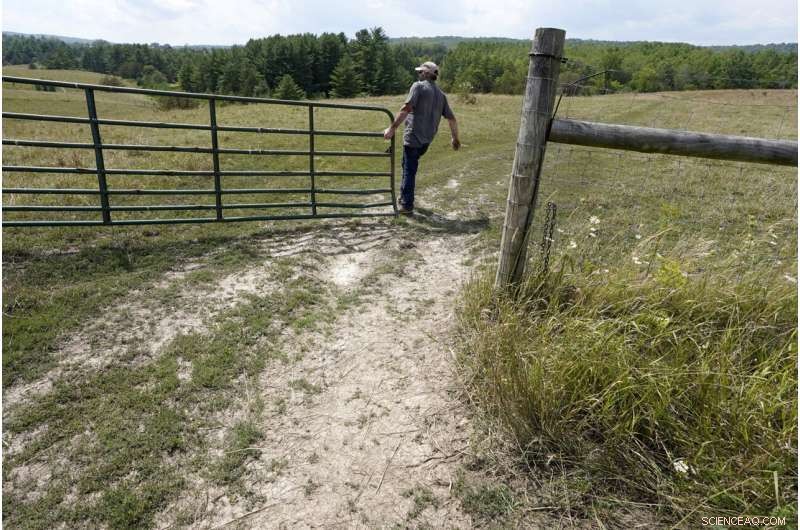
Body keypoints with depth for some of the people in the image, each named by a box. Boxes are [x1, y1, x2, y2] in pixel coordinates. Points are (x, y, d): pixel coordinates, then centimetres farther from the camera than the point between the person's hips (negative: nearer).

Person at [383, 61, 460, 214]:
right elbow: (451, 118, 14)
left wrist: (392, 128, -21)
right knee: (409, 166, 22)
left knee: (409, 170, 0)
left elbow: (406, 108, -19)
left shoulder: (418, 86, -5)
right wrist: (455, 138, 26)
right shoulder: (441, 94, 14)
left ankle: (406, 205, 4)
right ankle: (405, 197, 29)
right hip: (426, 139, 7)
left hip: (413, 136, -7)